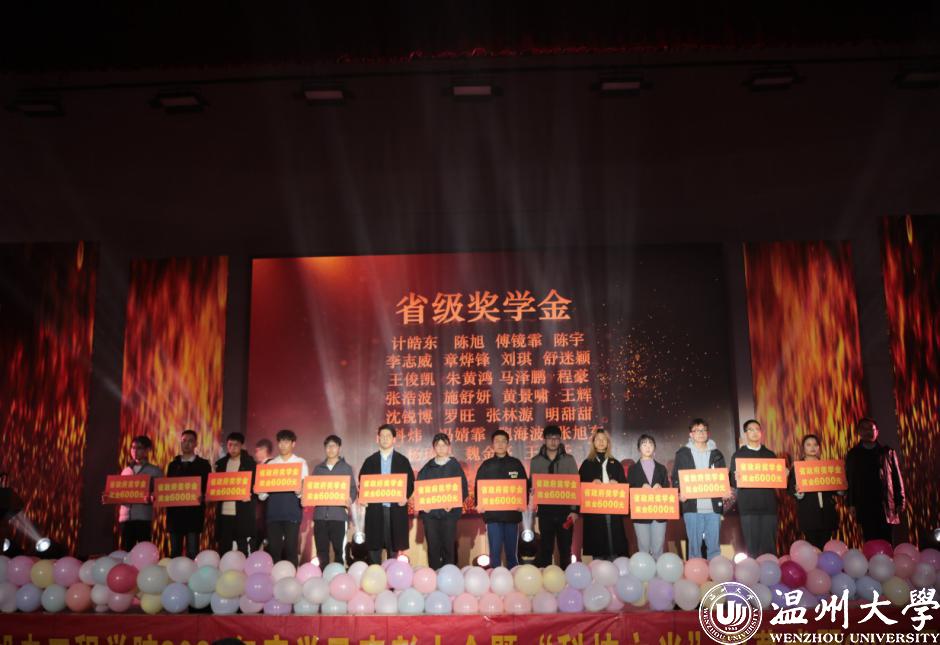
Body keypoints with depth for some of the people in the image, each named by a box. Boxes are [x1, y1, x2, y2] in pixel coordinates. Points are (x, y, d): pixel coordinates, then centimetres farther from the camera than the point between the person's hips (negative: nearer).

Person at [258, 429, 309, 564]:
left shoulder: (300, 462, 8)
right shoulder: (270, 464, 14)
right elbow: (262, 495, 10)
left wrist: (299, 492, -21)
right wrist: (262, 491, -12)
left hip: (292, 512, -2)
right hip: (273, 512, 2)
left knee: (290, 548, -3)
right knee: (273, 549, 1)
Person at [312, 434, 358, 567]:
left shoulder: (346, 468, 7)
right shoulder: (318, 468, 15)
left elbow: (353, 489, 2)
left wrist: (350, 500, -19)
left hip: (339, 515, -3)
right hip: (320, 515, 3)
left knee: (339, 550, -2)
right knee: (321, 551, 5)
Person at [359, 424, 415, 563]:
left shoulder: (402, 460, 8)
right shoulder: (370, 461, 11)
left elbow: (410, 483, 4)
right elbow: (362, 483, 10)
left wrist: (405, 496, -13)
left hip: (395, 509, -1)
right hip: (374, 509, 1)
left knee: (394, 548, 3)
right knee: (374, 546, 1)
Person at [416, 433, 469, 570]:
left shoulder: (455, 466, 6)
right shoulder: (427, 468, 10)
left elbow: (464, 489, 1)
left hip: (449, 512, -1)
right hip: (430, 512, 1)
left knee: (449, 546, -1)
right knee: (433, 547, 2)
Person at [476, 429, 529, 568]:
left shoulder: (516, 464, 8)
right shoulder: (486, 465, 6)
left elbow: (525, 485, 7)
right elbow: (478, 487, 4)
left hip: (512, 513, 1)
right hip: (492, 513, -1)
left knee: (512, 551, 7)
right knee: (495, 551, -1)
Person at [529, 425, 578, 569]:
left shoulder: (569, 460, 3)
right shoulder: (536, 461, 5)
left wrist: (574, 510, -6)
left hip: (564, 509, 0)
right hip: (545, 510, 0)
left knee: (565, 547, 6)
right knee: (545, 547, 4)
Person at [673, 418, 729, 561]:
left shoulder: (716, 454, 15)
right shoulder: (683, 453, 7)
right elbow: (676, 477, 5)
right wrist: (680, 493, -13)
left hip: (713, 506, 2)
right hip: (692, 506, -2)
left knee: (713, 545, 2)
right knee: (694, 545, -1)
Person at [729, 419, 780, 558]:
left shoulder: (770, 455, 16)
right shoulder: (738, 455, 8)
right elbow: (733, 482, 3)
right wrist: (736, 479, -19)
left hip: (768, 504, 2)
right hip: (748, 506, -2)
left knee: (769, 545, 0)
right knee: (752, 546, -4)